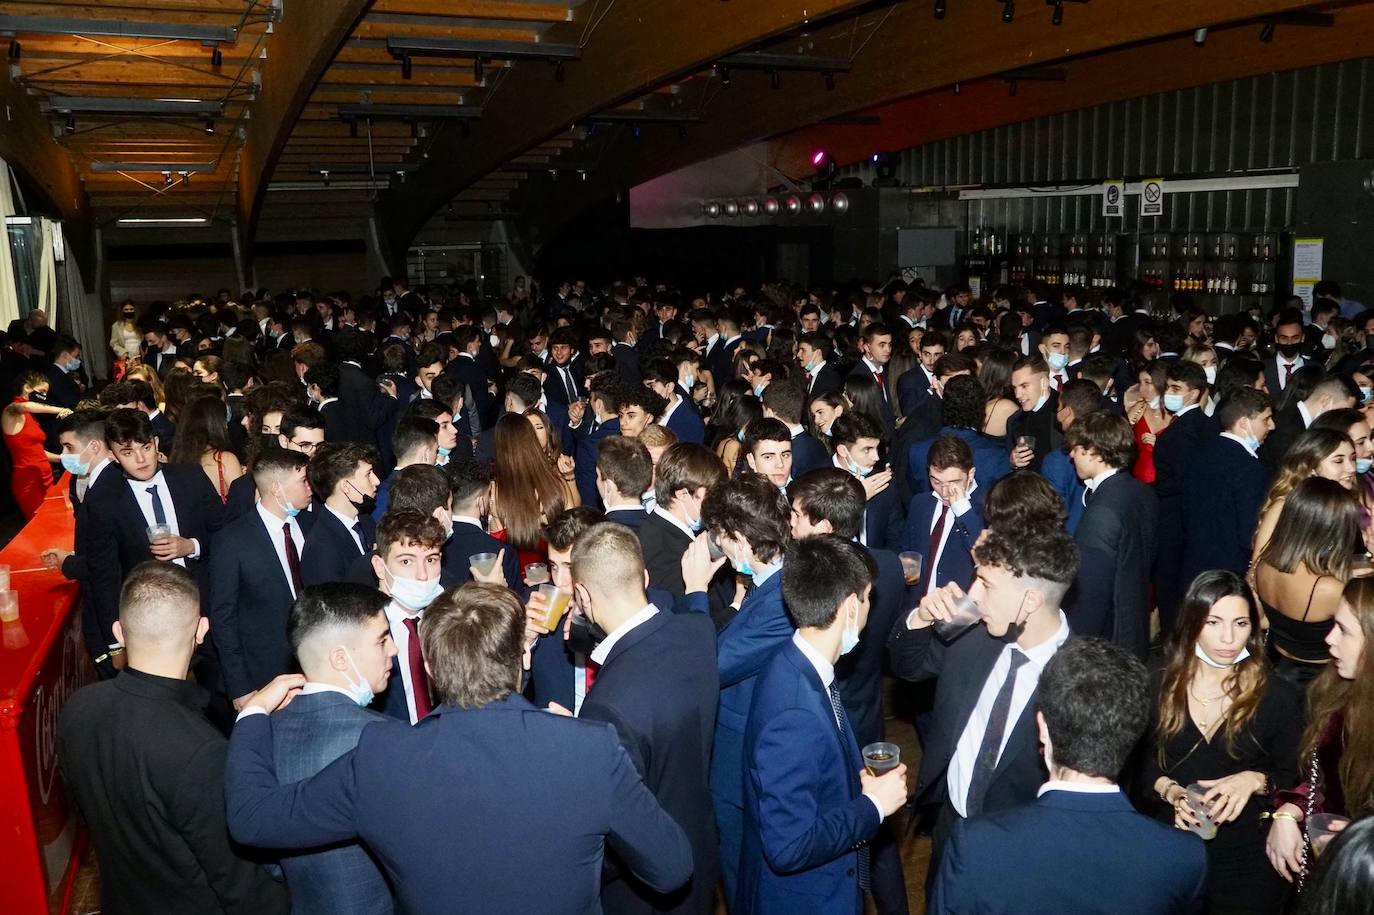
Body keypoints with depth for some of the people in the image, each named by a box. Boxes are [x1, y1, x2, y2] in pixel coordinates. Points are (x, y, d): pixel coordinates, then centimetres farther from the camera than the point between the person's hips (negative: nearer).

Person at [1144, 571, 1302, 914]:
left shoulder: (1280, 697, -9)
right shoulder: (1160, 686, -4)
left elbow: (1293, 778, -1)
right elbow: (1141, 761, 4)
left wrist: (1255, 781, -20)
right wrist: (1171, 792, -15)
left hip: (1247, 859, -1)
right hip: (1171, 846, 2)